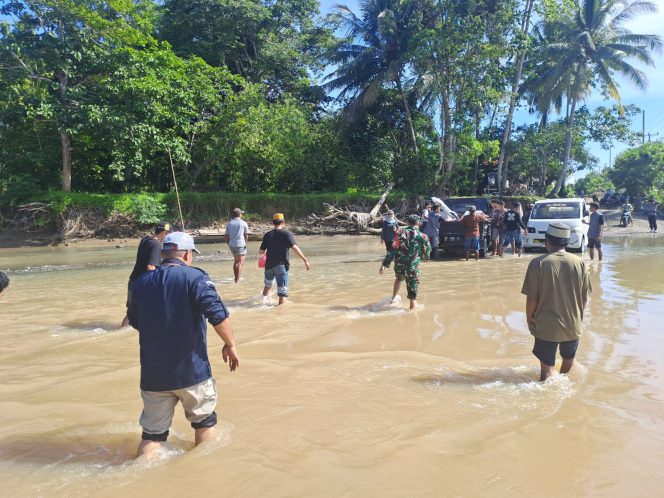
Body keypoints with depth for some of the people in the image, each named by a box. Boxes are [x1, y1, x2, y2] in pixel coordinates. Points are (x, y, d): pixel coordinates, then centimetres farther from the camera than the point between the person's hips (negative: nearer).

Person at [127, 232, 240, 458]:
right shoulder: (195, 277, -12)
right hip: (191, 371, -3)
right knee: (204, 421, 20)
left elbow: (135, 322, 17)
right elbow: (219, 316, -22)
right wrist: (230, 345, -9)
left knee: (152, 433, 15)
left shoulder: (142, 282, 5)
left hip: (153, 374, 4)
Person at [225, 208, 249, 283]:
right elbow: (246, 236, 1)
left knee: (236, 261, 22)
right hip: (240, 245, -5)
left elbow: (226, 237, 6)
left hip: (231, 245, 5)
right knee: (240, 263, -1)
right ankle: (237, 280, -8)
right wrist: (245, 243, 16)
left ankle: (236, 278, 24)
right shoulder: (244, 223, -3)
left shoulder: (229, 223, 8)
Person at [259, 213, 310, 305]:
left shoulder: (267, 235, 5)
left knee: (267, 286, 29)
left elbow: (261, 251, 7)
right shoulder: (286, 233, -7)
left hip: (269, 265, 5)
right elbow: (294, 247, -20)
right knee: (283, 292, -6)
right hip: (281, 266, -5)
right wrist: (305, 260, -21)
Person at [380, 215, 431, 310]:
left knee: (399, 278, 35)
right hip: (413, 268, -3)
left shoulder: (401, 232, -3)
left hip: (399, 266, 3)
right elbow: (427, 254, 8)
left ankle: (393, 298, 44)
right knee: (413, 293, 6)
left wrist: (384, 264, -8)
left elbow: (393, 250, -9)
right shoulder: (423, 237, -4)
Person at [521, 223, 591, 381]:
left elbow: (532, 299, -13)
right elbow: (585, 297, 3)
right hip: (573, 325, 4)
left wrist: (529, 320, 4)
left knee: (547, 368, 6)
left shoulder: (538, 263, -15)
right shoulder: (579, 263, -5)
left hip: (546, 326, -4)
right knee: (569, 360, 27)